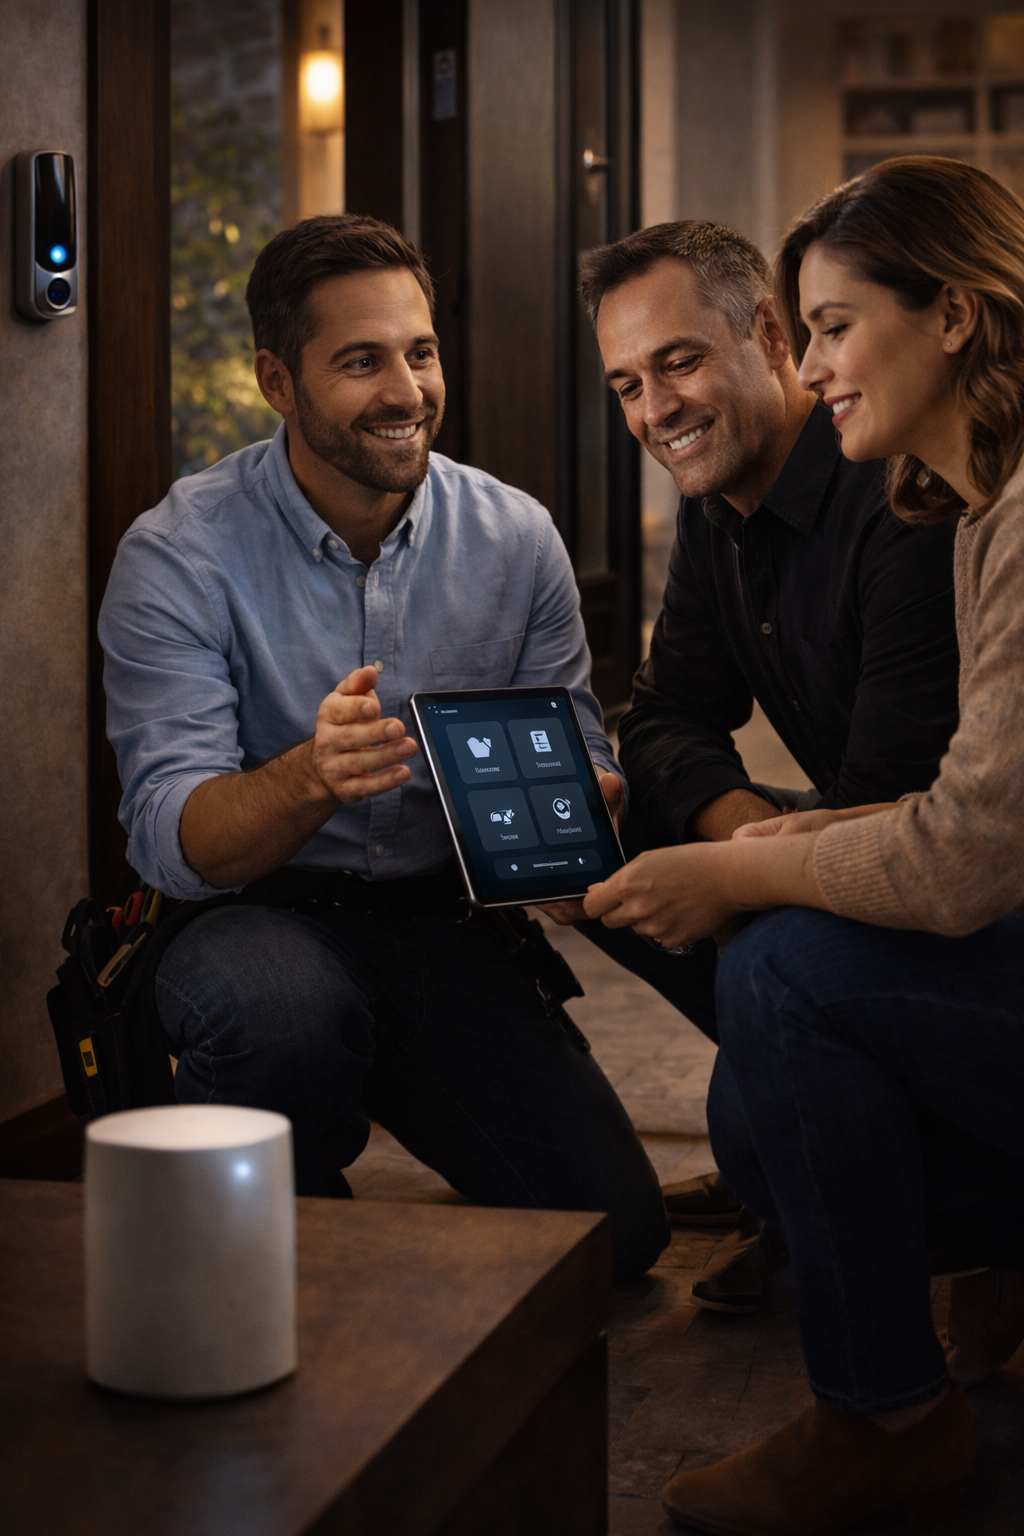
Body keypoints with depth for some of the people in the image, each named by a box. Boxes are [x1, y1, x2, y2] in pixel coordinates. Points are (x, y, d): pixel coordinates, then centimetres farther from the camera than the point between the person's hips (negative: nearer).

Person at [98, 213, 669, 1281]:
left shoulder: (515, 539, -1)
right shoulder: (177, 557, -11)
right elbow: (169, 840, -18)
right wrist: (310, 776, -40)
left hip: (449, 930, 3)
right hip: (261, 921, -3)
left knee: (614, 1229, -13)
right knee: (274, 1000, -39)